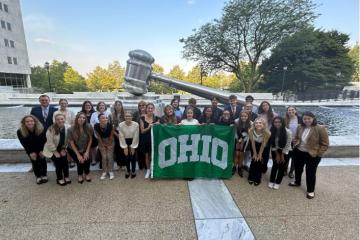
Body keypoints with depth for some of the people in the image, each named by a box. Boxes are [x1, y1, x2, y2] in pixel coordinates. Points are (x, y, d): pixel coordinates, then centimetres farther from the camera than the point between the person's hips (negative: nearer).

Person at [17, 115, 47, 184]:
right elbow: (24, 144, -13)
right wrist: (31, 152, -14)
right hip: (30, 150, 1)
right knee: (34, 162, 1)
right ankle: (38, 177, 16)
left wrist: (42, 151, -14)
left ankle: (44, 176, 16)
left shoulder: (41, 129, -26)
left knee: (42, 161, 2)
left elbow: (44, 140, -14)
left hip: (41, 149, 0)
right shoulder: (20, 132, -23)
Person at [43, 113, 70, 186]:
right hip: (52, 149, -3)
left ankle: (66, 177, 16)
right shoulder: (51, 129, -23)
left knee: (65, 161, -4)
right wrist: (55, 152, -15)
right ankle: (59, 179, 12)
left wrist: (63, 149, -6)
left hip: (62, 149, 3)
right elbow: (50, 142, -19)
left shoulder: (67, 128, -14)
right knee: (58, 162, -7)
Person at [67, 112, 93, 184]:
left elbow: (90, 139, -8)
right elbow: (71, 143, -15)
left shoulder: (89, 127, -19)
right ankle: (80, 175, 18)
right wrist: (78, 155, -15)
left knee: (87, 159, -18)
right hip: (74, 149, -1)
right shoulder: (71, 129, -21)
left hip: (85, 149, 1)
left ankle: (87, 174, 16)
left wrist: (87, 151, -11)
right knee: (80, 161, -16)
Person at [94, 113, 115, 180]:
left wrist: (109, 145, -7)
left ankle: (110, 171, 15)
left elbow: (111, 136, -16)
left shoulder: (110, 125, -30)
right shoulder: (96, 126, -27)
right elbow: (98, 137, -13)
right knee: (104, 157, 2)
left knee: (110, 156, 0)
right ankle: (104, 172, 18)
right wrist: (103, 145, -6)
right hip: (101, 142, 1)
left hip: (110, 141, -1)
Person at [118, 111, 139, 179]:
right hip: (125, 142, 1)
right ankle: (128, 171, 26)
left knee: (133, 157, 1)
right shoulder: (120, 125, -18)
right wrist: (125, 147, -8)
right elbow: (121, 137, -10)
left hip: (133, 142, -1)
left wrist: (132, 147, -9)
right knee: (126, 157, 5)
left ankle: (133, 171, 21)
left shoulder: (136, 124, -22)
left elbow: (136, 137, -14)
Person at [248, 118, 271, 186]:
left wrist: (260, 154, -9)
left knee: (259, 162, 0)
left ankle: (257, 179, 19)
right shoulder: (251, 131, -34)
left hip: (262, 146, 0)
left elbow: (263, 145, -21)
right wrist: (254, 153, -9)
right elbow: (252, 143, -19)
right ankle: (251, 178, 20)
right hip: (254, 144, 0)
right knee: (253, 160, 0)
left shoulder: (267, 133, -36)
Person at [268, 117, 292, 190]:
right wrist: (277, 155, -6)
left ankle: (277, 182, 21)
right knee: (275, 165, 6)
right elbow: (272, 144, -7)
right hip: (275, 151, 2)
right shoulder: (272, 131, -16)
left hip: (285, 151, -1)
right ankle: (271, 181, 21)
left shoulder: (288, 132, -24)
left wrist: (282, 156, -11)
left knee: (282, 167, 5)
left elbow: (287, 145, -16)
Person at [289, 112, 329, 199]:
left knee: (310, 172, 6)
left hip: (312, 155, -5)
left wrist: (317, 154, -16)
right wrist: (295, 143, 0)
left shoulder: (320, 129, -17)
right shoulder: (300, 127, -2)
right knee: (298, 168, 22)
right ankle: (297, 182, 47)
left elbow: (325, 144, -13)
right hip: (299, 152, 6)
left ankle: (311, 191, 26)